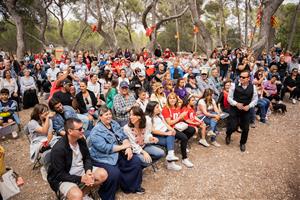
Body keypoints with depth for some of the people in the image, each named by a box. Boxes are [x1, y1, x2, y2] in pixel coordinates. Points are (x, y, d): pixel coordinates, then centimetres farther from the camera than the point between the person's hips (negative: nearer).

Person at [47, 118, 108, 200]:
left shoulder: (81, 140, -6)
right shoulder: (58, 149, -25)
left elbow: (87, 158, 6)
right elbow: (59, 175, -21)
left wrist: (88, 170, -15)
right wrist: (81, 179, -25)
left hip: (82, 171, 7)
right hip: (64, 179, -6)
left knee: (103, 174, -10)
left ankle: (82, 191, 1)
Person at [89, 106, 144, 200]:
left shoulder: (114, 123, 7)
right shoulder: (96, 131, -15)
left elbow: (124, 136, 5)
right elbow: (105, 148, -24)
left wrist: (128, 147, -15)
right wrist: (123, 146, -18)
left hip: (119, 154, 7)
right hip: (104, 159, -7)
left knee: (136, 161, -3)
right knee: (115, 173, -29)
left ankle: (133, 186, 18)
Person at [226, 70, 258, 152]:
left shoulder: (252, 87, -5)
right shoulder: (234, 85, -11)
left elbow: (255, 99, 4)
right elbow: (229, 97, -6)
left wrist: (249, 106, -13)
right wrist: (236, 104, -21)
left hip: (246, 111, 2)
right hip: (234, 109, -2)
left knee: (245, 128, 9)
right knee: (233, 127, -6)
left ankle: (242, 143, 36)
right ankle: (228, 135, 33)